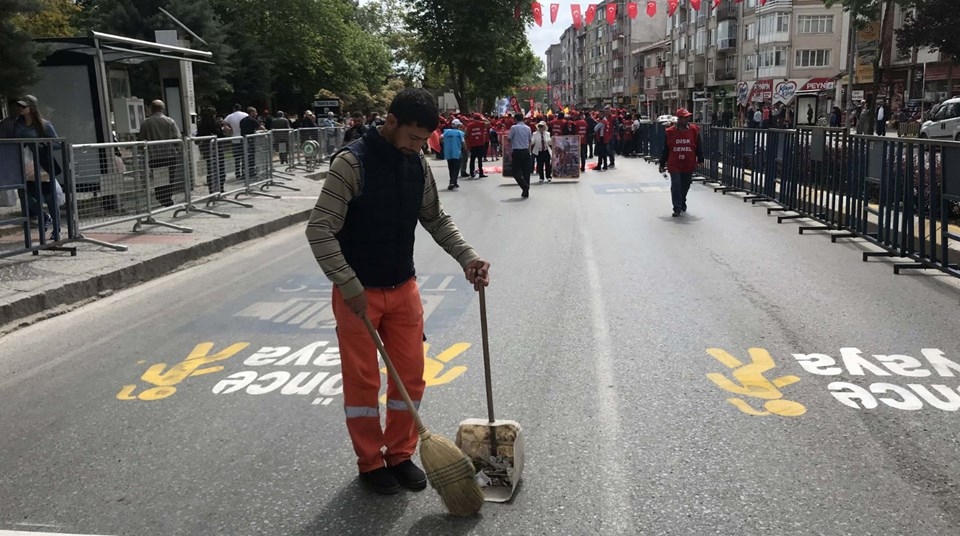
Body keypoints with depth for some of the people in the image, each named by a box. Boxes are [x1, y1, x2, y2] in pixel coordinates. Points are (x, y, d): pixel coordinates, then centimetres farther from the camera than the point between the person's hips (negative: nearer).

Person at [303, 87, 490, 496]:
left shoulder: (418, 164, 1)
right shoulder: (352, 163, -18)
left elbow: (436, 220, 12)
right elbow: (320, 231, -20)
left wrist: (468, 258, -1)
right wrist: (349, 286, -24)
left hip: (403, 288, 5)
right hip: (358, 292, -5)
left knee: (411, 375, 10)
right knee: (363, 381, 6)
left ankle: (400, 454, 28)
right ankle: (370, 462, 24)